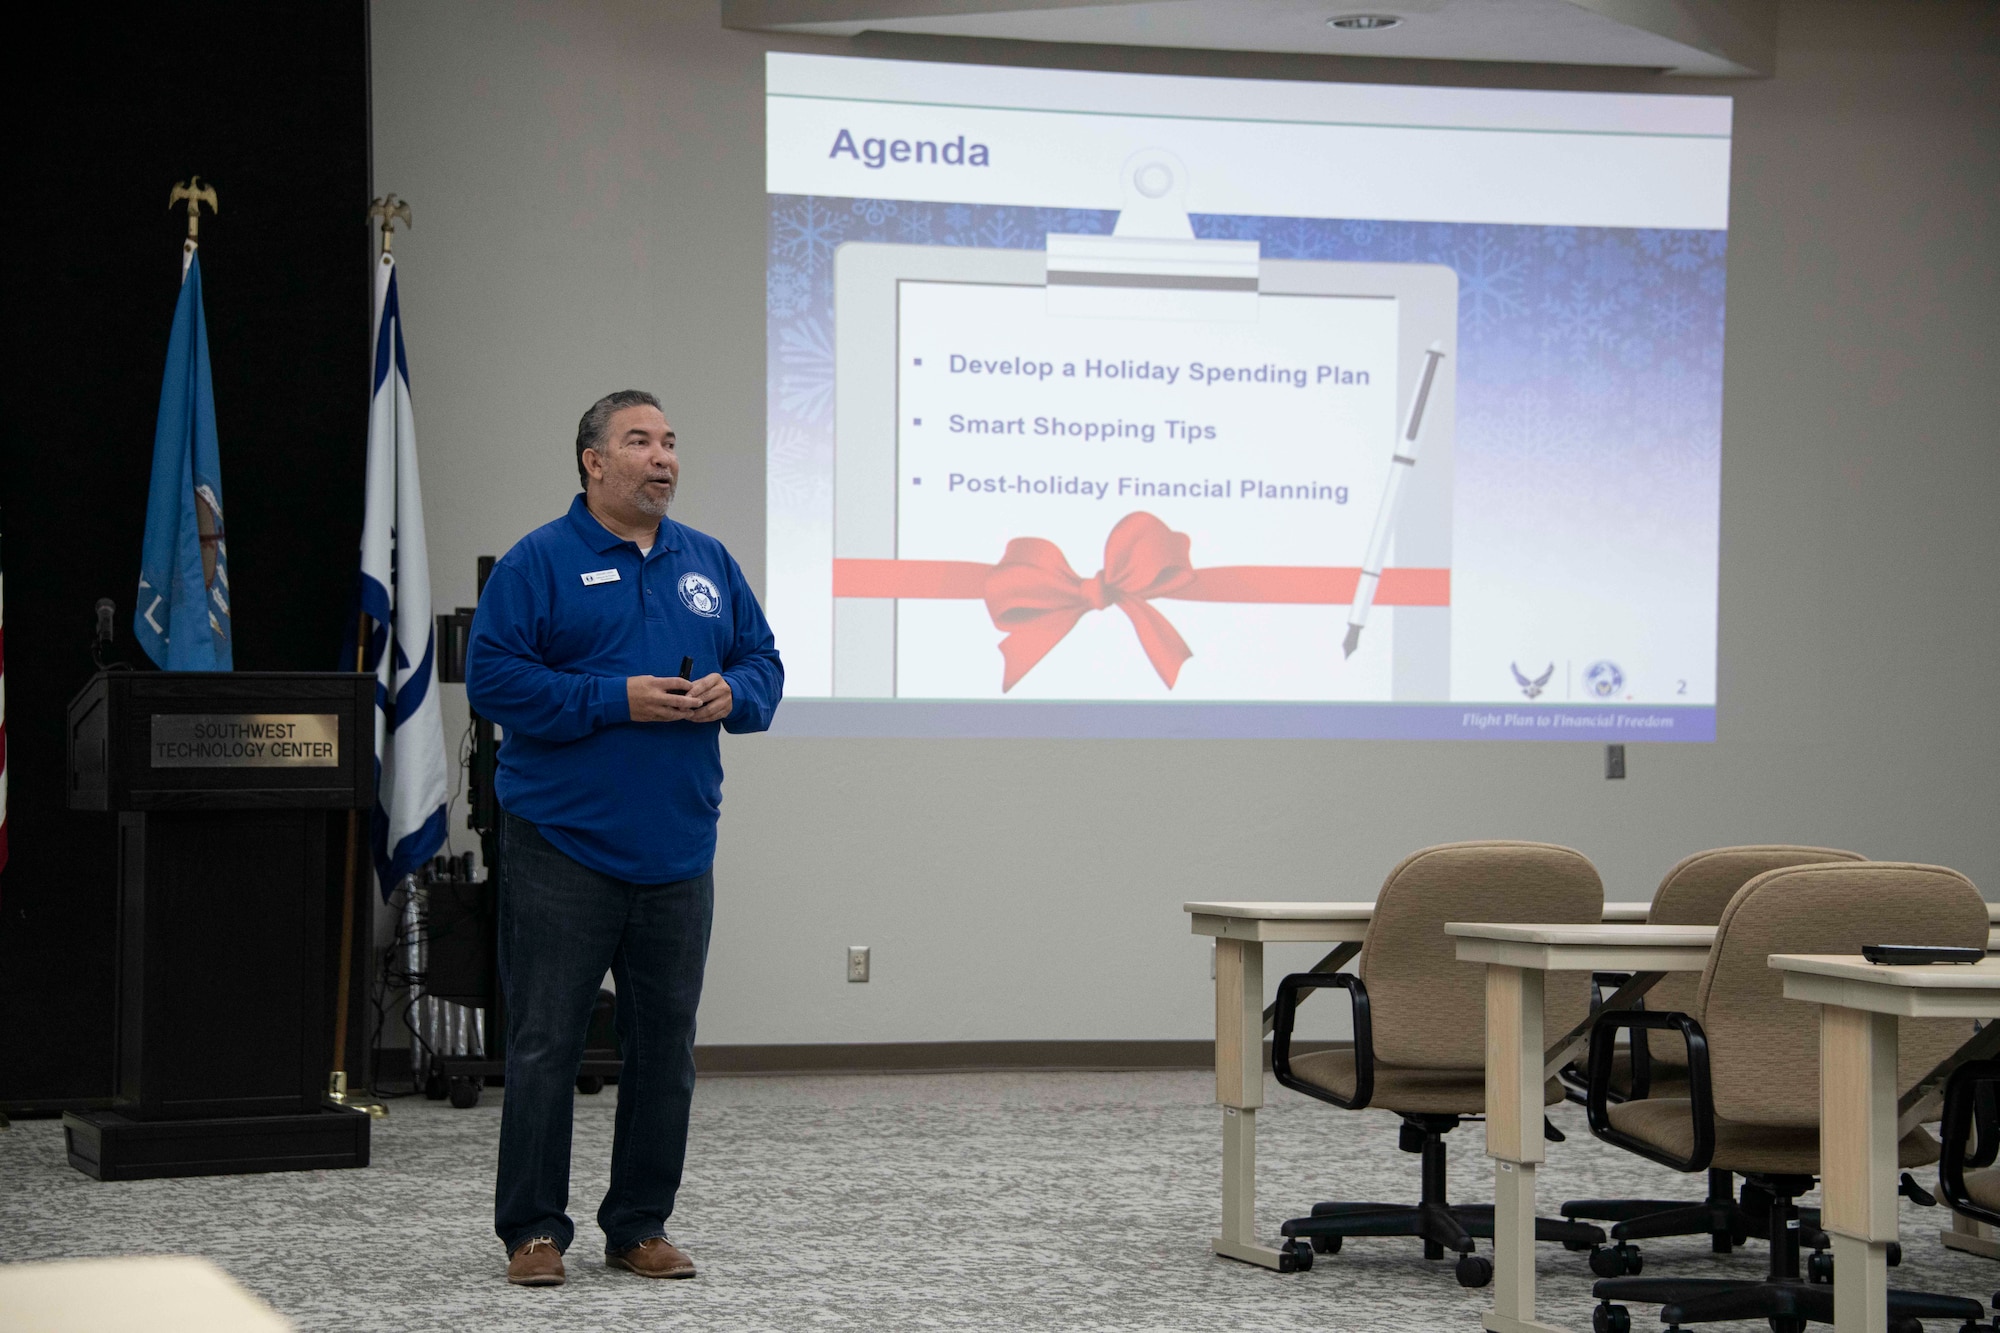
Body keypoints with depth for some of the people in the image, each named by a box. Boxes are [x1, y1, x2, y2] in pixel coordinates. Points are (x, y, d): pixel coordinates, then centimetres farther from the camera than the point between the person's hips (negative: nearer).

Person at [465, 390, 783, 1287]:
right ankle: (533, 1231, 6)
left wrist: (729, 694, -7)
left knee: (665, 1044, 9)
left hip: (677, 851, 5)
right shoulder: (538, 563, -4)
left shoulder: (708, 564, 13)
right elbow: (493, 677, -11)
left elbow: (764, 665, 16)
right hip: (563, 848, -5)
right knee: (544, 1042, -2)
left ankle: (640, 1226, 19)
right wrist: (618, 700, -17)